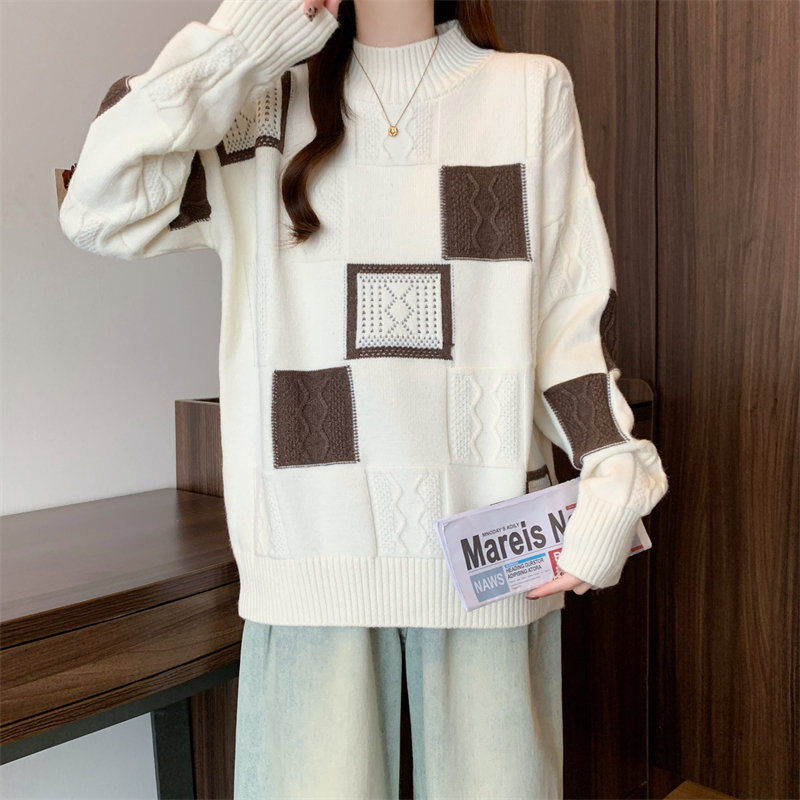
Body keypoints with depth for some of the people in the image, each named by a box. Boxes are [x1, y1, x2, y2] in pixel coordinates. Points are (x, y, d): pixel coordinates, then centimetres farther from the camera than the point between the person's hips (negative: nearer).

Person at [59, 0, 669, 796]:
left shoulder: (532, 89, 9)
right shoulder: (267, 105, 10)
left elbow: (576, 308, 5)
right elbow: (98, 212, -3)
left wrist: (615, 477, -6)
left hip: (486, 537, 1)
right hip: (314, 536, 0)